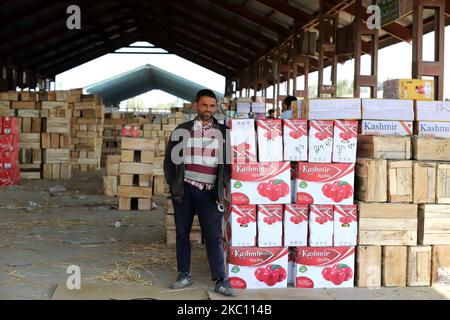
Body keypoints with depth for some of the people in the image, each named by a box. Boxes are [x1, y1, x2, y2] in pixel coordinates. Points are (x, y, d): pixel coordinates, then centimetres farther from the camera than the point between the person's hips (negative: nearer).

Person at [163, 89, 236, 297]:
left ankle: (221, 280, -2)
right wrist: (173, 183, 0)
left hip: (209, 192, -1)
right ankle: (184, 275, 19)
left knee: (213, 236, -4)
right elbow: (170, 158, 9)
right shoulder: (182, 130, 7)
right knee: (182, 233, 8)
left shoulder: (223, 132, 5)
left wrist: (222, 183, -2)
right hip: (185, 189, 2)